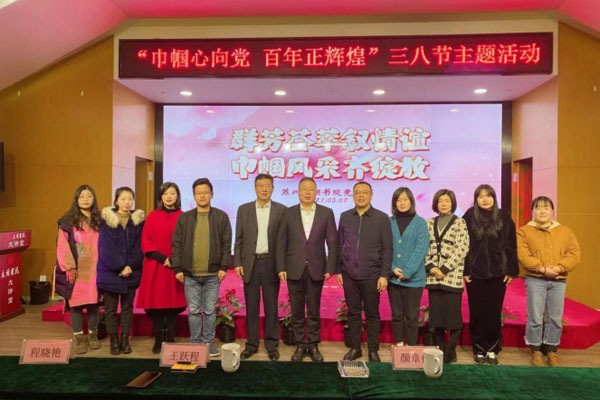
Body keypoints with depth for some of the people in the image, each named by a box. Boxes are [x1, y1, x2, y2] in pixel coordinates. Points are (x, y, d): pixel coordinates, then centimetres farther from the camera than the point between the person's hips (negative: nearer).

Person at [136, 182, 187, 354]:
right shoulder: (153, 216, 3)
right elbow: (146, 242, -1)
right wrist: (163, 258, -11)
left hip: (176, 268, 0)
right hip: (156, 267, 0)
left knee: (174, 304, 3)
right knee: (157, 304, 1)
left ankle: (170, 340, 14)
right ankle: (158, 341, 13)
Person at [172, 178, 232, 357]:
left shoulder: (221, 217, 3)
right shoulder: (184, 218, 6)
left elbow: (226, 244, 2)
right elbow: (177, 244, 5)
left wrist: (224, 266, -5)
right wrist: (178, 268, -1)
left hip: (212, 274, -1)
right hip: (190, 274, 1)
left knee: (210, 311, 7)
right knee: (194, 311, 9)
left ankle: (209, 342, 21)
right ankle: (195, 342, 22)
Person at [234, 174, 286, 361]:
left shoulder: (281, 210, 1)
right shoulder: (244, 209, 6)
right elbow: (239, 239, 6)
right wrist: (237, 263, -1)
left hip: (271, 263, -1)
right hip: (250, 263, 1)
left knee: (271, 307, 7)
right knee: (251, 307, 9)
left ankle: (272, 345, 20)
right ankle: (251, 344, 21)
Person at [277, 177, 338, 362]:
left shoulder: (326, 213, 1)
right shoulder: (288, 213, 3)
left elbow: (332, 242, 0)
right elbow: (282, 242, 2)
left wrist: (330, 268, -5)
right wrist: (281, 268, -4)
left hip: (316, 269, 0)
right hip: (294, 269, 1)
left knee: (314, 311, 9)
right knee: (296, 311, 9)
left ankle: (313, 345, 23)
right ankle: (300, 346, 22)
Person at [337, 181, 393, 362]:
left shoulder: (381, 218, -2)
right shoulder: (345, 217, 6)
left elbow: (387, 249, -3)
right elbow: (339, 245, 9)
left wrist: (384, 275, -7)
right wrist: (338, 270, 6)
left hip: (371, 275, -2)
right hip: (349, 274, 2)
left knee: (372, 314, 8)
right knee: (353, 312, 11)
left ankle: (373, 350, 21)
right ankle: (355, 348, 24)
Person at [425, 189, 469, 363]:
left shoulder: (459, 223, 1)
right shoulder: (430, 223, 12)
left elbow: (462, 249, -8)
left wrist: (444, 269, -13)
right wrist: (430, 267, -6)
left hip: (452, 276, -3)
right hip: (433, 276, 4)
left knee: (453, 315, 0)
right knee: (436, 315, 7)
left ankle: (450, 352, 12)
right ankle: (439, 351, 18)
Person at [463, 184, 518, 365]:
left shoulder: (504, 217, 4)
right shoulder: (469, 217, -1)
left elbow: (511, 245, 4)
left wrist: (511, 270, -1)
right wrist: (464, 271, -7)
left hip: (498, 273, 1)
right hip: (475, 273, -1)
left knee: (494, 312, 6)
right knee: (477, 312, 6)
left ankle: (492, 350, 19)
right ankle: (479, 350, 18)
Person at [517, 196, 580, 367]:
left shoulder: (565, 231, 10)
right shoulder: (524, 231, 1)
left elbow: (575, 253, 1)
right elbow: (523, 255, -9)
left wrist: (559, 267, -15)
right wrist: (542, 268, -19)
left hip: (559, 281, 3)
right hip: (535, 280, -2)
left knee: (555, 318, 8)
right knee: (535, 317, 1)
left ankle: (551, 350, 23)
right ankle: (536, 350, 15)